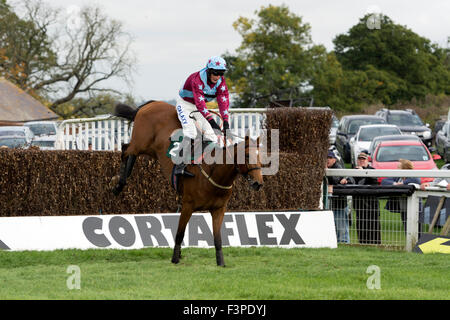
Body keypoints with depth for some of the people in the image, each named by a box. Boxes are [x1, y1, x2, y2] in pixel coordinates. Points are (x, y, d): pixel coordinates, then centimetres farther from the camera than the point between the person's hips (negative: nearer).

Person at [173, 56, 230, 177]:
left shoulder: (221, 82, -12)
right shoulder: (198, 79, -33)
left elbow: (223, 101, -17)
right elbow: (200, 103, -42)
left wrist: (226, 122, -31)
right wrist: (211, 120, -51)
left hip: (199, 108, 6)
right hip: (185, 104, -6)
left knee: (211, 133, -8)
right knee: (190, 131, -25)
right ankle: (180, 166, -27)